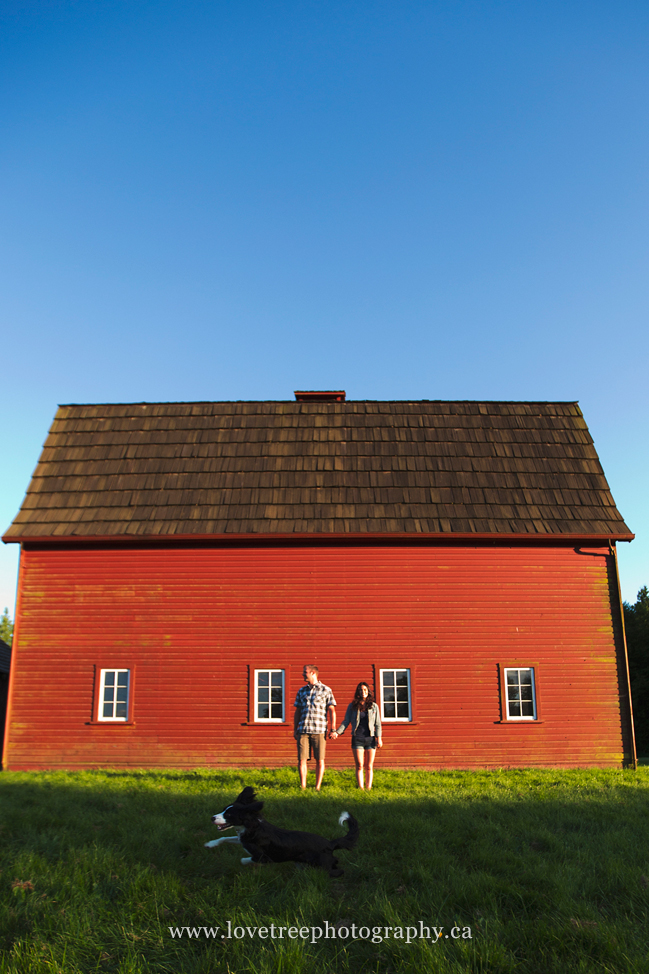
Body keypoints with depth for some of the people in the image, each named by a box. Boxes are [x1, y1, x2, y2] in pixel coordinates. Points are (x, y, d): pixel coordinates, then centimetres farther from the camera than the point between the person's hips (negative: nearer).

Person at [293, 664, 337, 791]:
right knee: (301, 759, 0)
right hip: (303, 730, 3)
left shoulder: (325, 690, 4)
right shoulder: (301, 691, 14)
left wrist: (333, 729, -4)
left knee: (320, 760, 1)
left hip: (319, 730, -3)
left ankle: (317, 787, 11)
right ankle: (302, 786, 10)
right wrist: (295, 729, 13)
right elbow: (298, 711, 18)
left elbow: (332, 710, 2)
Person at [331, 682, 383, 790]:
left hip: (370, 739, 1)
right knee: (359, 766, -2)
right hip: (357, 739, -1)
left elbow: (378, 724, 7)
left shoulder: (374, 706, 7)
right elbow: (346, 721, 4)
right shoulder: (352, 706, 5)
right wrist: (337, 732, -9)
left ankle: (369, 788, 7)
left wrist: (379, 738, -1)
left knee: (369, 767, 3)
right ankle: (361, 789, 0)